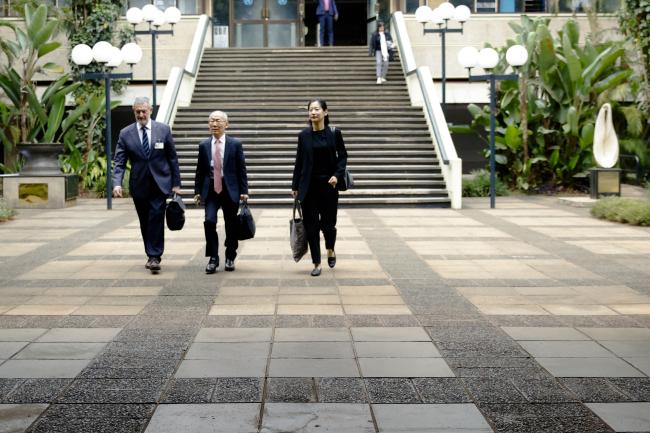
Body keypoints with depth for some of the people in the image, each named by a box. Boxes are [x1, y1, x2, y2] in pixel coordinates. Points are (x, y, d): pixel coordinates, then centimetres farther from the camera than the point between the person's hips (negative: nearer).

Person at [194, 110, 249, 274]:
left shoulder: (235, 144, 0)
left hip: (230, 189, -1)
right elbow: (200, 170, 9)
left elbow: (241, 169, 1)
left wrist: (244, 191, -3)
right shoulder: (204, 145, 6)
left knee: (231, 225, 6)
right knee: (209, 221, -15)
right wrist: (197, 191, 5)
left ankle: (230, 258, 22)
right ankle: (213, 258, -3)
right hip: (211, 189, 1)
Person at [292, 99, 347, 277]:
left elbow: (342, 156, 3)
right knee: (311, 225, 0)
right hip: (309, 185, 1)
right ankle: (316, 263, 11)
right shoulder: (304, 135, 1)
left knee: (328, 223, 2)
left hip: (328, 184, -1)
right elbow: (299, 162, 5)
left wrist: (337, 175, -12)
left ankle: (330, 250, 35)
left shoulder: (334, 133, -2)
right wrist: (294, 186, 5)